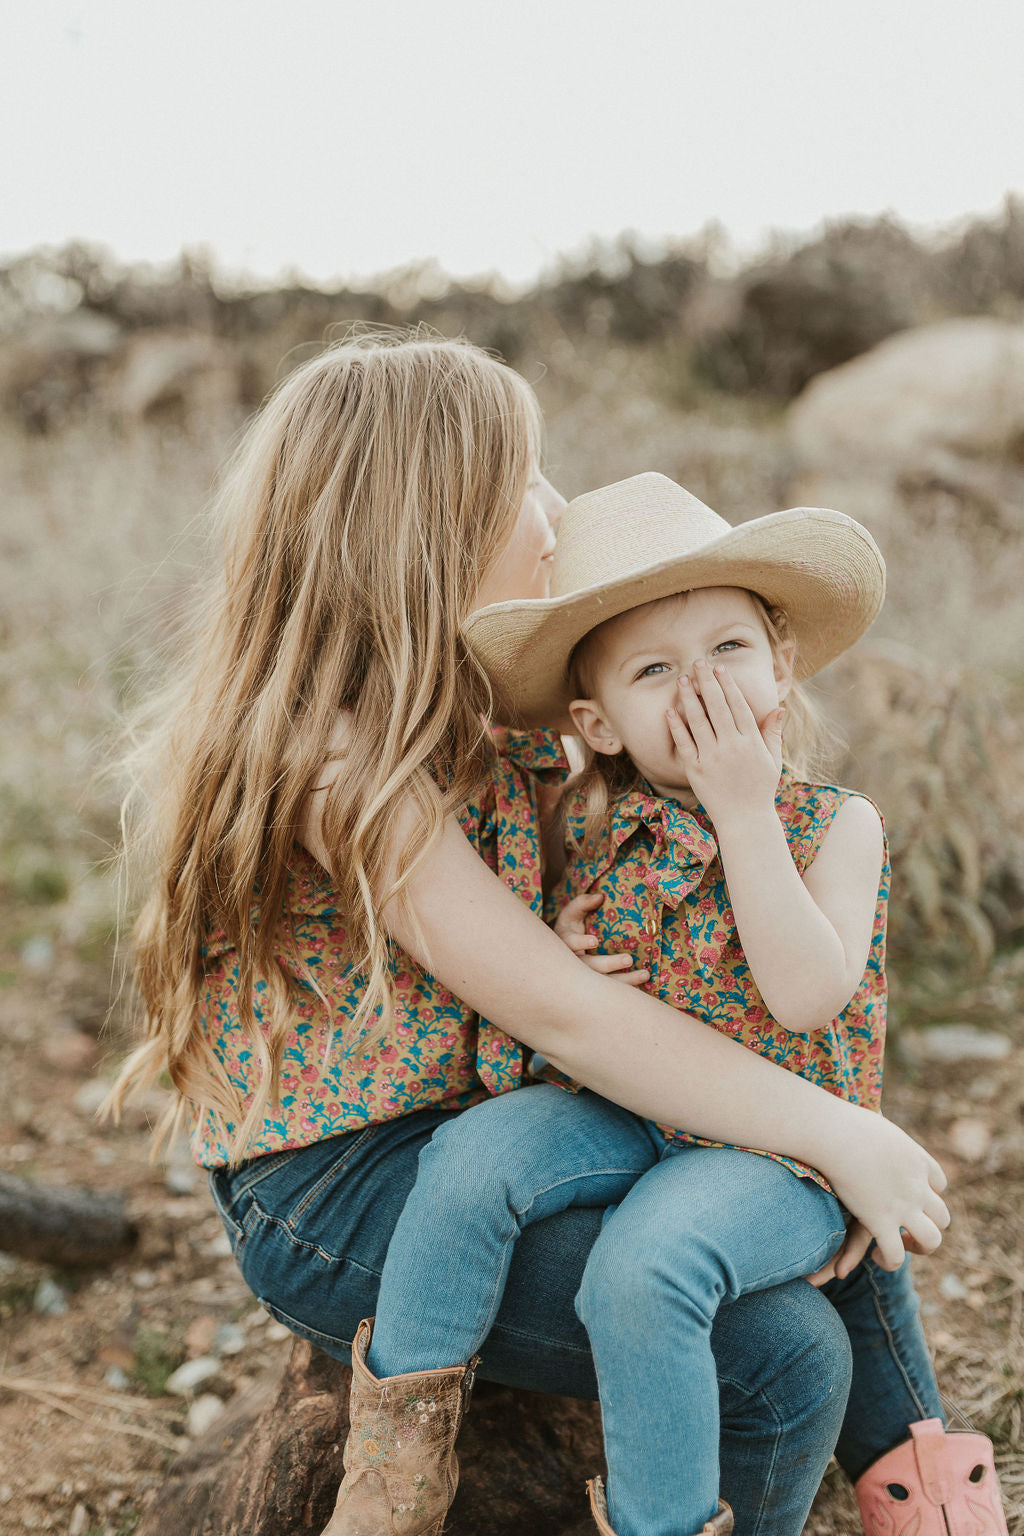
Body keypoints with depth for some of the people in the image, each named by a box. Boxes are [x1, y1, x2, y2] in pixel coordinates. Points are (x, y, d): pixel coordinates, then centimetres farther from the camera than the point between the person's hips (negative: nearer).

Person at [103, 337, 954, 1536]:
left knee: (858, 1239, 12)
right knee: (785, 1360, -20)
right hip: (335, 1209, -10)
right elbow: (562, 1013, -25)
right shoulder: (337, 764, -24)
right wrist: (835, 1135, -20)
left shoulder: (432, 711, 7)